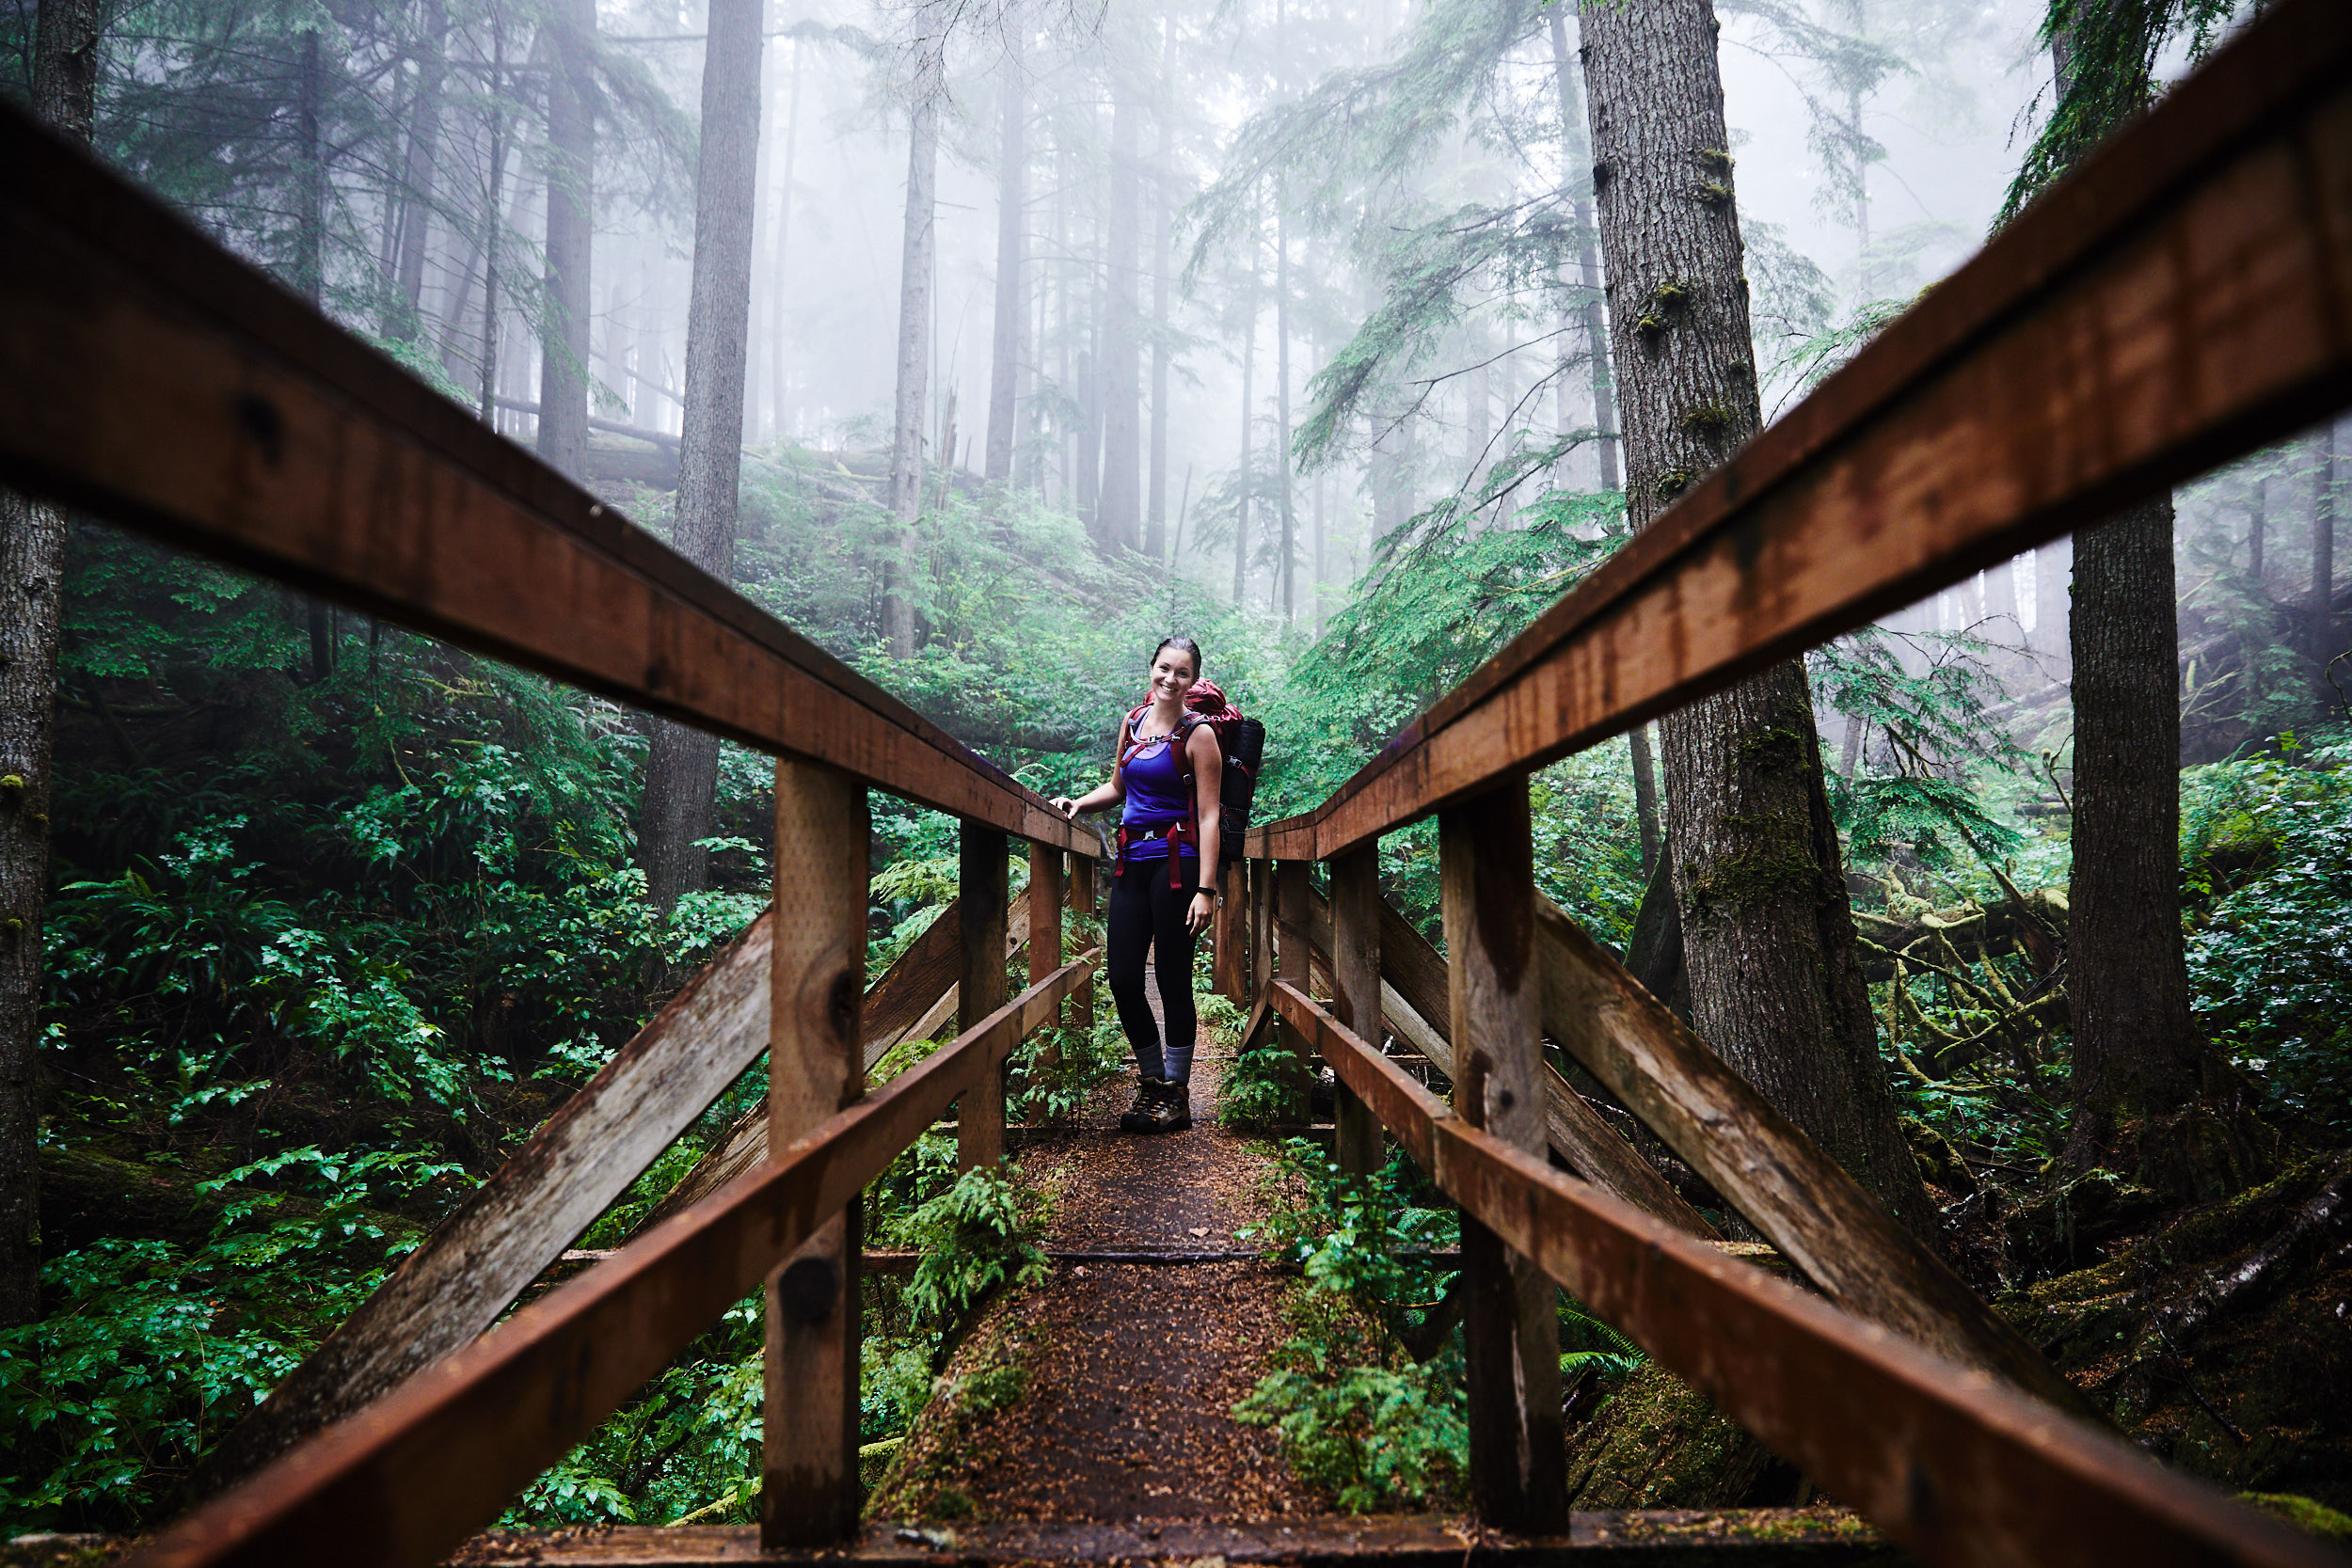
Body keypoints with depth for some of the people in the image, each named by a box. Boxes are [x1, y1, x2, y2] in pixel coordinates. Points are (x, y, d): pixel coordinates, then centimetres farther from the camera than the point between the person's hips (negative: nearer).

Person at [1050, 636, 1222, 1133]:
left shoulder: (1198, 735, -4)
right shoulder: (1133, 721, 13)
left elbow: (1208, 816, -9)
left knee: (1173, 980, 0)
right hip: (1131, 862, 6)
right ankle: (1152, 1080, 23)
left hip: (1176, 863, -6)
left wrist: (1205, 889, -15)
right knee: (1123, 979, 4)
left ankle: (1176, 1094, 14)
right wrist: (1079, 803, 7)